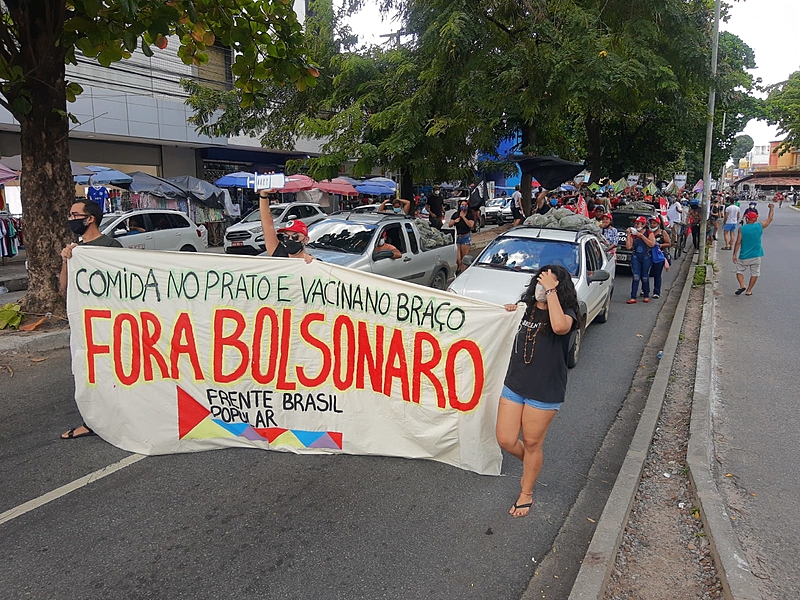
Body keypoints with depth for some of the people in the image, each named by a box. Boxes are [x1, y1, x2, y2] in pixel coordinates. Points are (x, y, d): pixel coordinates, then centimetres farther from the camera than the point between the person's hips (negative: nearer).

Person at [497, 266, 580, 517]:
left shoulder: (566, 313, -13)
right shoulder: (526, 307, 3)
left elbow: (560, 327, -39)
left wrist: (551, 291, -31)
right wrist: (513, 311, 4)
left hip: (545, 393, -5)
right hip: (514, 385, 5)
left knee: (532, 444, 10)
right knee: (505, 440, 7)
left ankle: (526, 494, 33)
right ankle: (531, 465, 40)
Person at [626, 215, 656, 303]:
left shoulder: (649, 233, 2)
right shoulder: (633, 234, 9)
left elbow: (652, 244, -14)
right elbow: (628, 247, 1)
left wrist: (642, 236, -13)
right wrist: (628, 235, -4)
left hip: (646, 257, -2)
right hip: (635, 257, 2)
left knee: (645, 277, 3)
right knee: (635, 277, -8)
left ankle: (646, 296, 18)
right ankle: (633, 298, -11)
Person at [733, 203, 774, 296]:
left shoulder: (742, 229, -9)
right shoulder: (760, 226, -3)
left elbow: (738, 242, -11)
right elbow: (770, 218, 13)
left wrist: (735, 254, -7)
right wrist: (772, 208, 28)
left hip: (744, 256, -2)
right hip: (756, 256, 2)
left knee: (739, 271, 12)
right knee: (754, 273, 12)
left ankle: (742, 285, -10)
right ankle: (748, 290, 12)